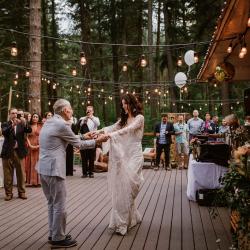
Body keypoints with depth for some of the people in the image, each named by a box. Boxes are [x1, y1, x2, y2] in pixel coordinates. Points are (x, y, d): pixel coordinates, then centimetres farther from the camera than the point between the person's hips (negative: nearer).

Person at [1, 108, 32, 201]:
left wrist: (25, 123, -28)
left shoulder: (21, 124, 7)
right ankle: (9, 193, 12)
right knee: (8, 174, 4)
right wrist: (13, 124, -31)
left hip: (19, 152, 1)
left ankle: (21, 192, 14)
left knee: (21, 173, 5)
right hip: (8, 152, -1)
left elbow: (29, 130, -9)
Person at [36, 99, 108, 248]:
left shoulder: (48, 123, 14)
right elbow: (78, 145, -6)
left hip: (43, 168, 10)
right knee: (59, 205, 2)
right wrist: (97, 141, 5)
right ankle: (58, 238, 11)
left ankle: (53, 234, 28)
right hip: (54, 169, -10)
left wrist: (83, 136, 25)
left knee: (52, 203, 19)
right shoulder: (62, 124, -14)